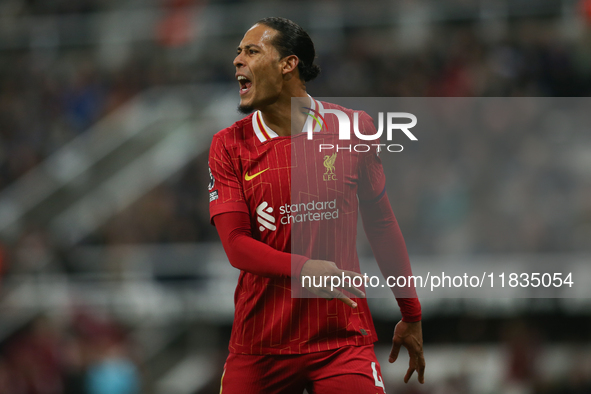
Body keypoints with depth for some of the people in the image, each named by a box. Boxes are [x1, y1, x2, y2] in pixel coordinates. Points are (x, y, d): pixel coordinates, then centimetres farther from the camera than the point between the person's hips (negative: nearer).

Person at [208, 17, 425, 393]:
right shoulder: (229, 145, 1)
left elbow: (382, 224, 10)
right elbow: (236, 245, -6)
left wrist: (411, 316, 14)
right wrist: (305, 270, -23)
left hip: (343, 341, -1)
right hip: (258, 345, 1)